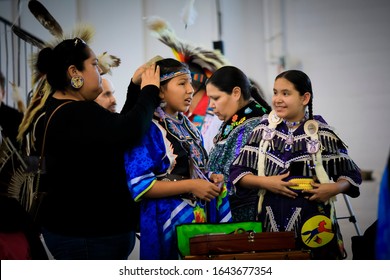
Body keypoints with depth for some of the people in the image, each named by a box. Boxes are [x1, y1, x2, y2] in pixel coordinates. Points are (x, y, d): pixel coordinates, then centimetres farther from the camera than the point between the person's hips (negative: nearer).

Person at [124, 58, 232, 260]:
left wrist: (210, 178, 3)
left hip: (202, 215, 8)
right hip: (167, 220, -7)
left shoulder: (188, 127, 14)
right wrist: (191, 186, -20)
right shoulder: (147, 129, -11)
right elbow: (139, 185, -18)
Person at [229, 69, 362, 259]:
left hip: (312, 224, -1)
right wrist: (266, 182, -8)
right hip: (272, 223, 1)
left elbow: (351, 175, 6)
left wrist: (334, 188, -12)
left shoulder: (323, 134, 2)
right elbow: (238, 172, 7)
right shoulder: (263, 131, 7)